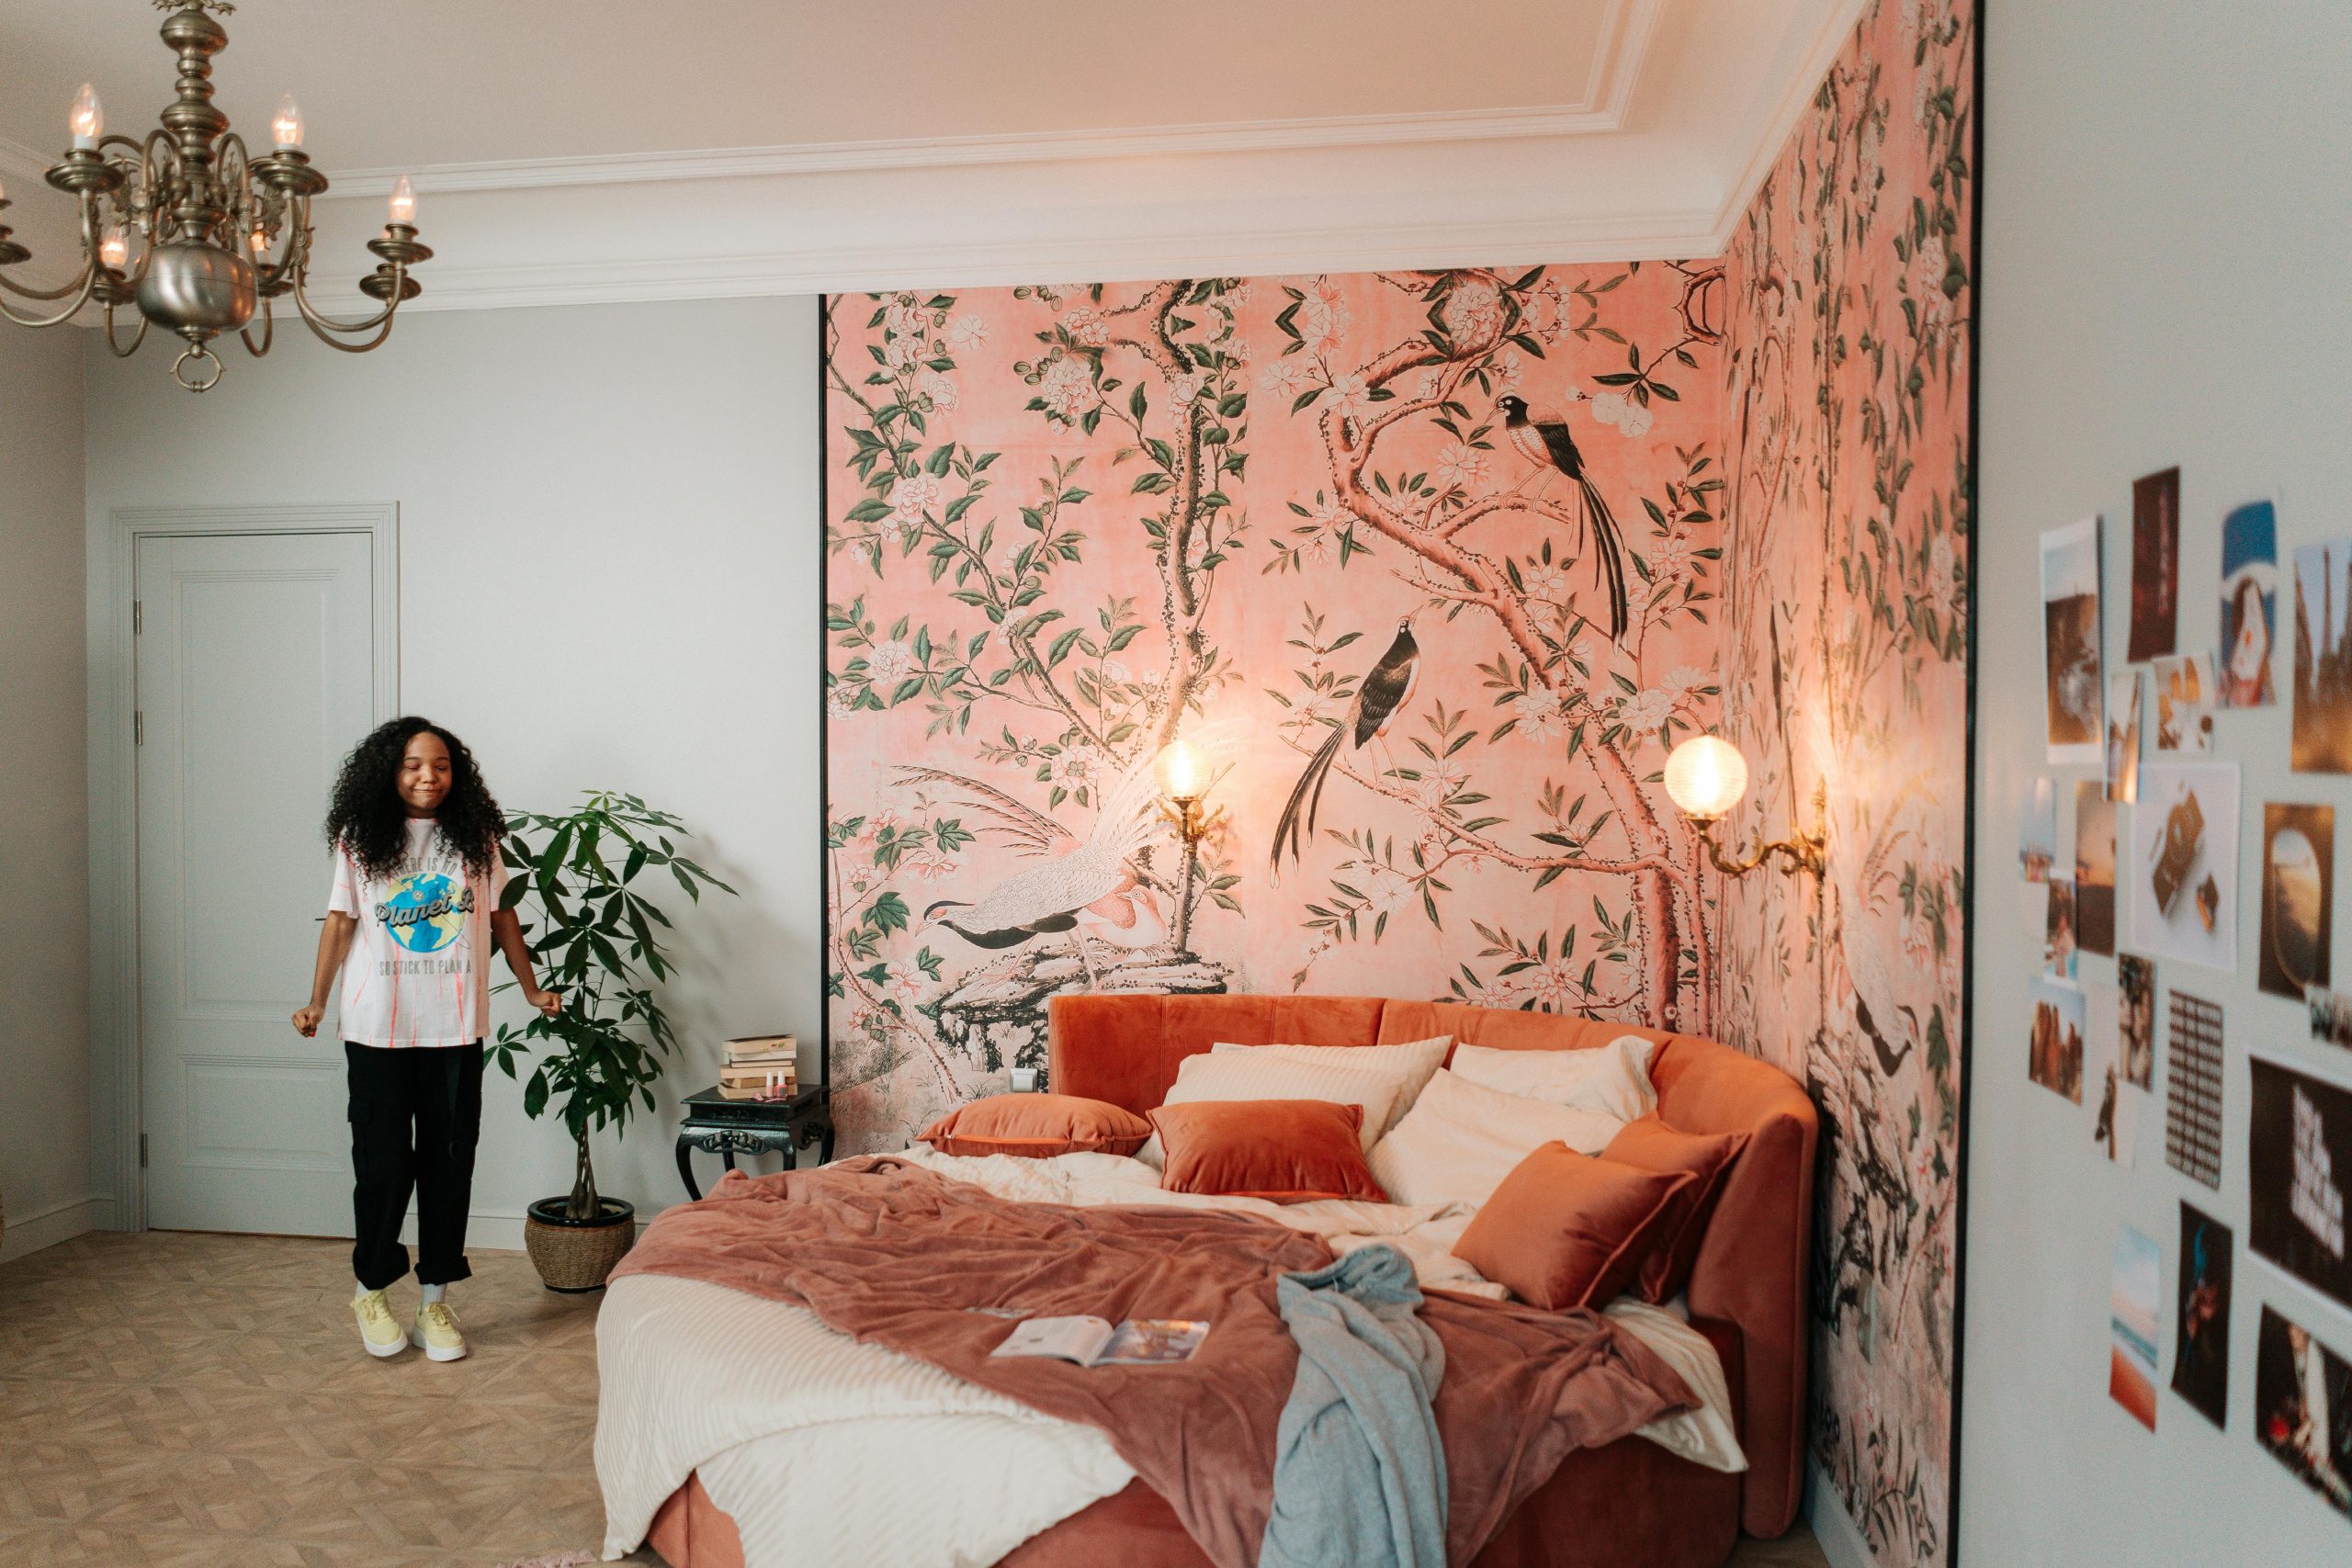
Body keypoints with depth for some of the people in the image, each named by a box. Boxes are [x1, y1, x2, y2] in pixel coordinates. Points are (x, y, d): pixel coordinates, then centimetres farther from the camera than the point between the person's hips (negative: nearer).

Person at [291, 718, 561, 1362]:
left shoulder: (475, 841, 4)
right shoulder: (360, 842, 1)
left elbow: (502, 918, 10)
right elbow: (341, 923, 3)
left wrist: (532, 989, 11)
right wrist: (317, 1002, -3)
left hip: (455, 1030, 1)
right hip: (378, 1030, -1)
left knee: (448, 1162, 6)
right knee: (382, 1162, 3)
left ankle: (435, 1300, 18)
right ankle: (372, 1288, 25)